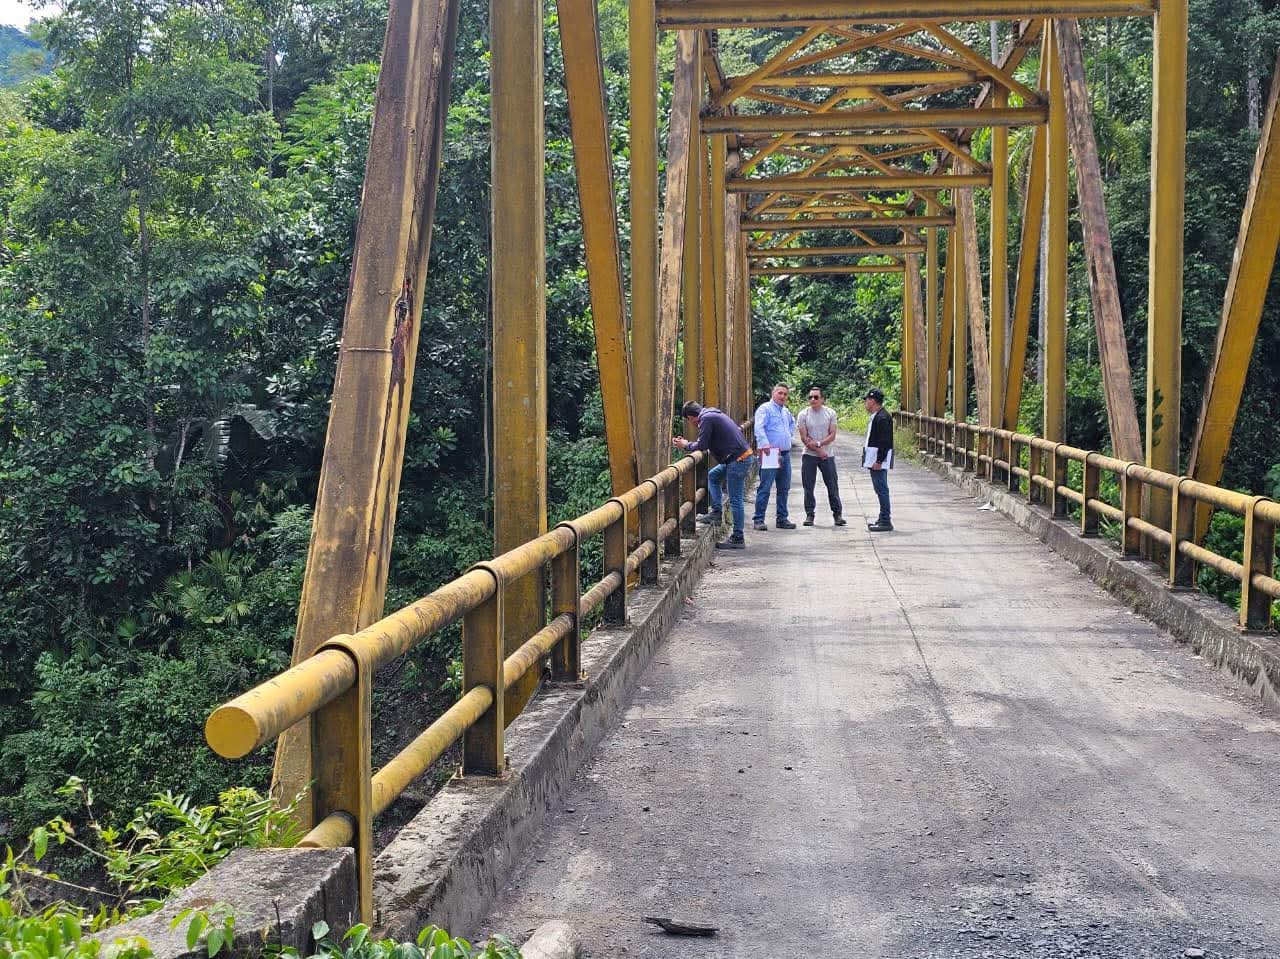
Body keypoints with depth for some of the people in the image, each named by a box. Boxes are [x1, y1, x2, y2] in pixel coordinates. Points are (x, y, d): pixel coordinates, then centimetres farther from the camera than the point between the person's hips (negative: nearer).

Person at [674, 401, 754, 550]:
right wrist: (687, 444, 17)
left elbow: (702, 445, -14)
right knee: (713, 476, 23)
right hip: (736, 459, 10)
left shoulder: (706, 418, -11)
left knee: (735, 500, -5)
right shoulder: (712, 415, 20)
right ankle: (717, 512, 19)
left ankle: (738, 539, -1)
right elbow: (709, 443, 21)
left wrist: (686, 446, 3)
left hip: (738, 460, -10)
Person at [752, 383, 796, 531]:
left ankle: (781, 518, 18)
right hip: (770, 453, -8)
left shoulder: (786, 411, 19)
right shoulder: (765, 408, -5)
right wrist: (765, 444, -33)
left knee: (784, 488, 11)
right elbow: (759, 428, -20)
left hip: (785, 454, 8)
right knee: (765, 488, -9)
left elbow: (792, 423, 41)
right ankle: (758, 519, -7)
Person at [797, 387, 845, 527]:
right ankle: (809, 514, 10)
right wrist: (818, 451, -10)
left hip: (827, 455, 0)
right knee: (808, 486, 2)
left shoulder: (830, 413, 0)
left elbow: (832, 435, -4)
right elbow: (804, 438, -5)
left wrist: (818, 443, -17)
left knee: (833, 485, 3)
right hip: (809, 455, 0)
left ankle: (837, 514, 11)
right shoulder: (803, 414, -2)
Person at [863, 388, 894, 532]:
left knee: (881, 489, -9)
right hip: (874, 459, 11)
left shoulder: (882, 418, -17)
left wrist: (879, 461, -23)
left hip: (879, 461, -11)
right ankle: (883, 518, 22)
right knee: (880, 489, 15)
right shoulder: (875, 417, 17)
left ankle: (886, 522, -7)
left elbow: (885, 442, -22)